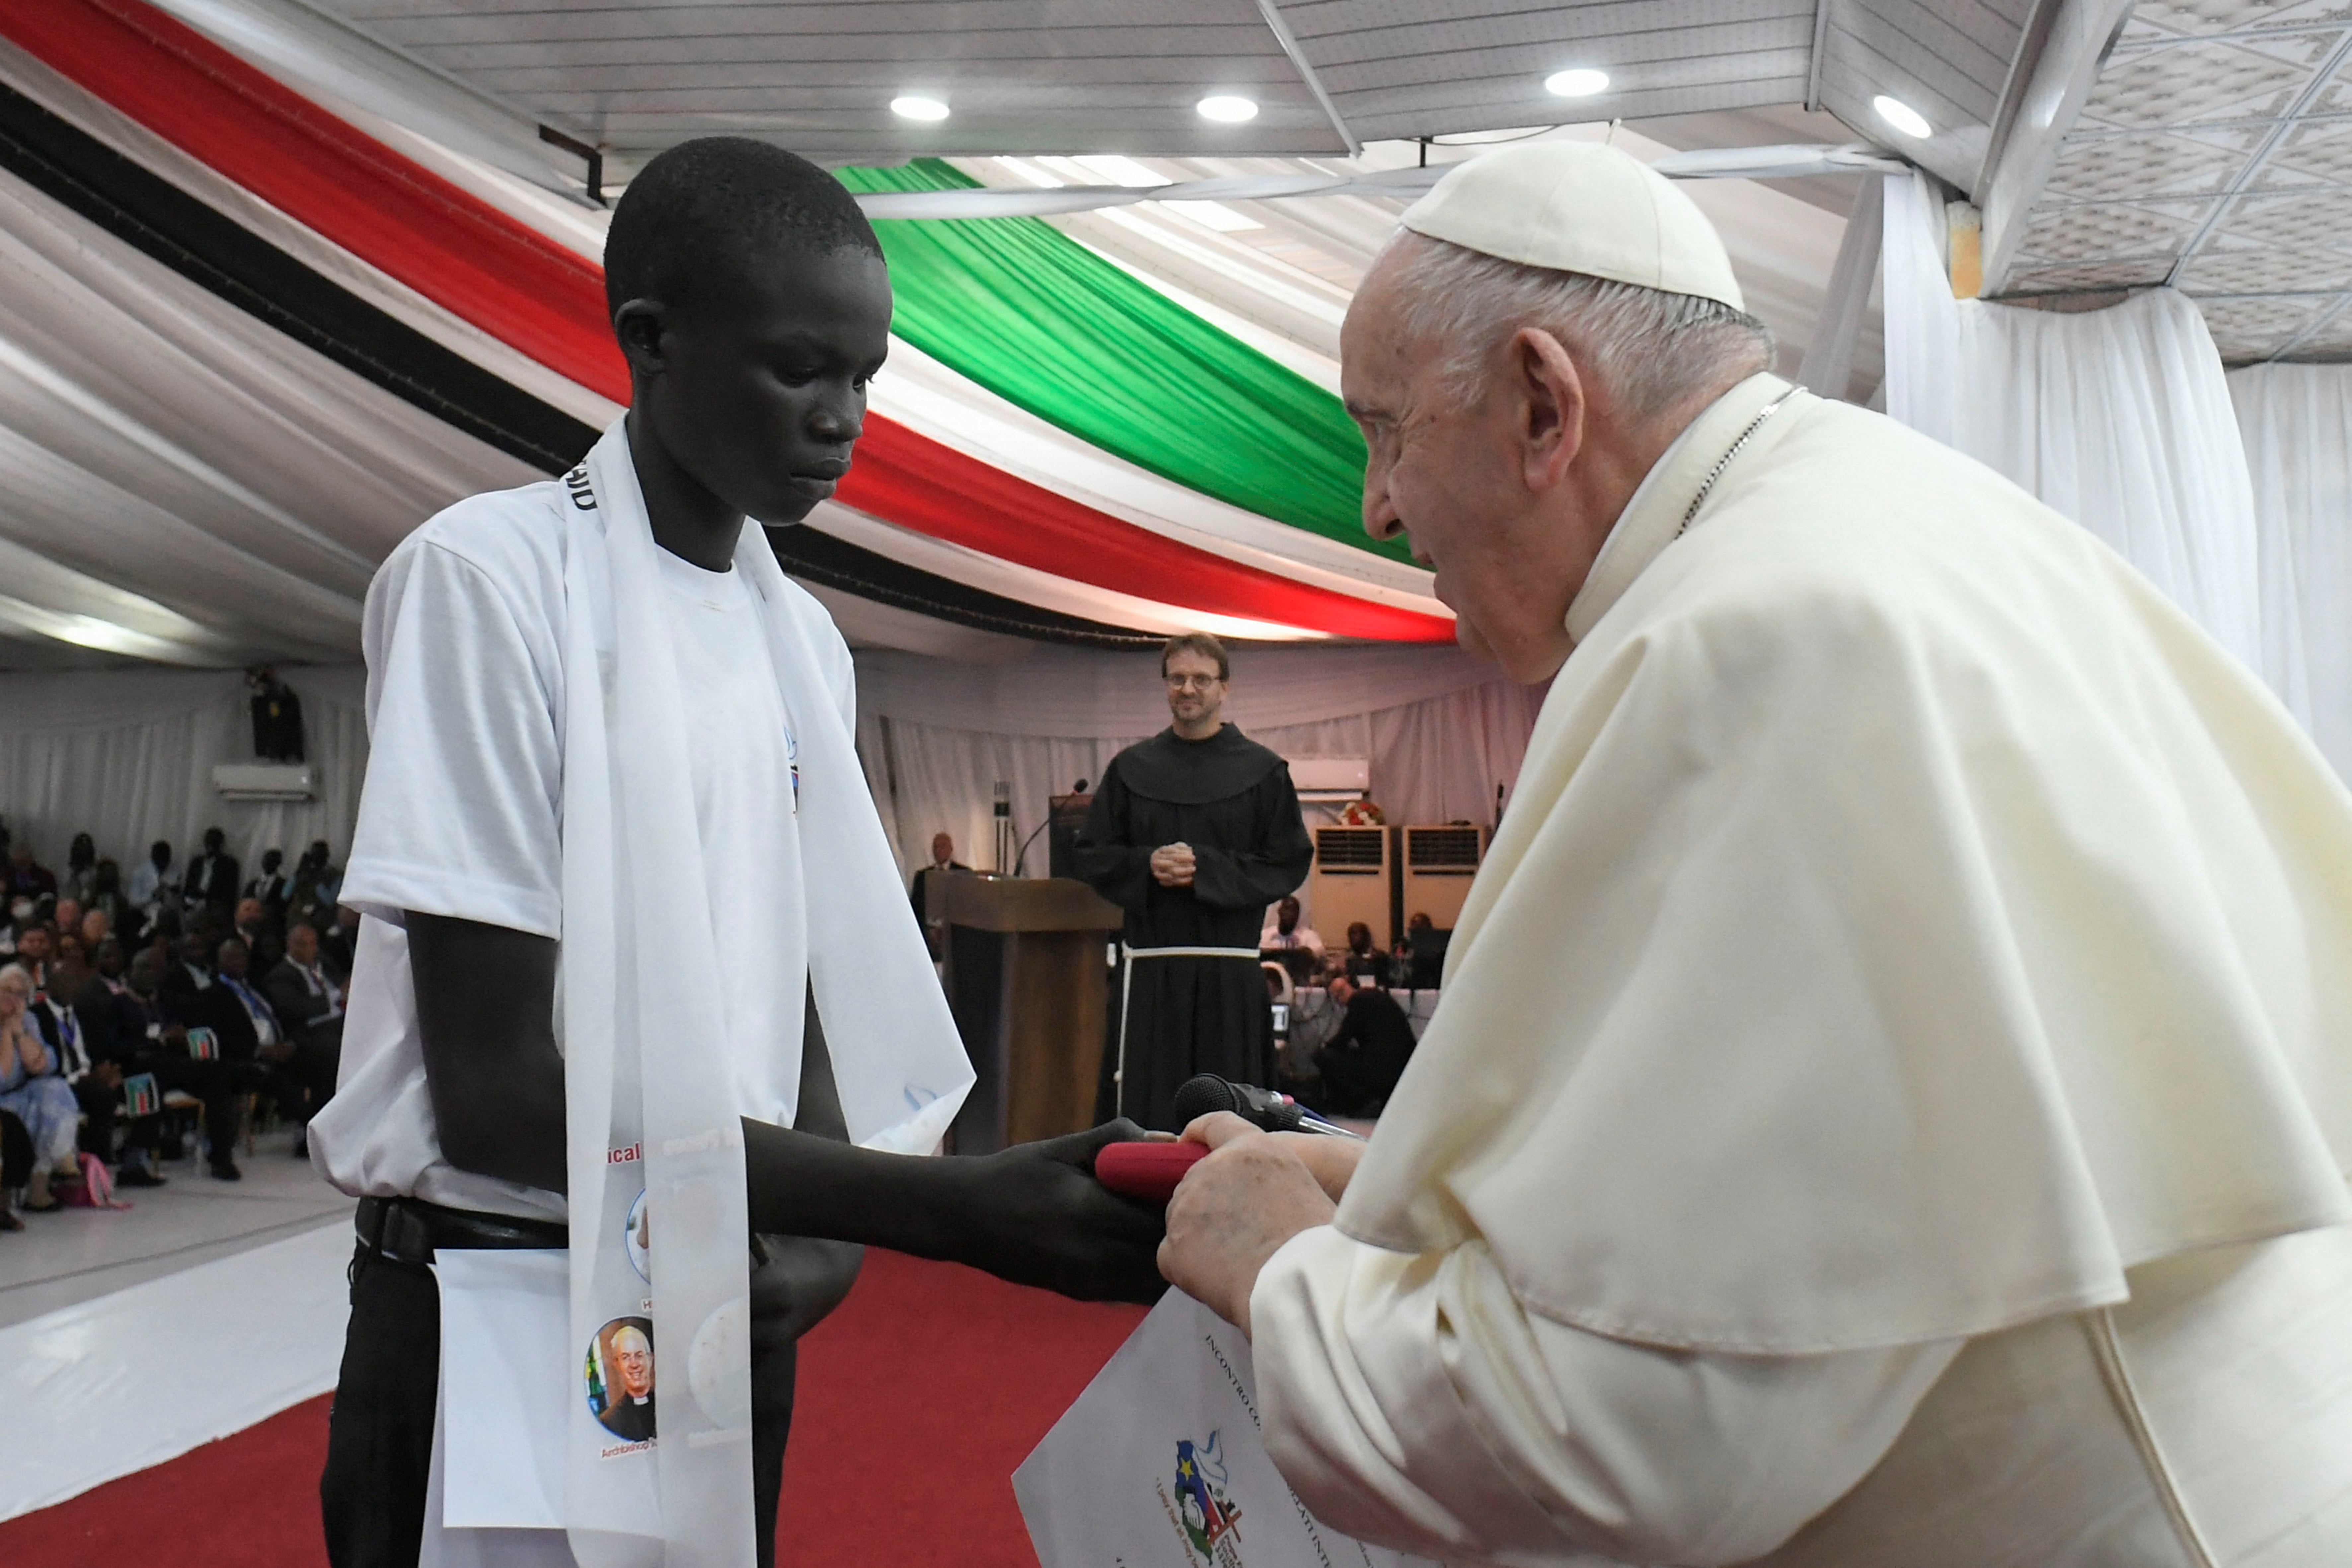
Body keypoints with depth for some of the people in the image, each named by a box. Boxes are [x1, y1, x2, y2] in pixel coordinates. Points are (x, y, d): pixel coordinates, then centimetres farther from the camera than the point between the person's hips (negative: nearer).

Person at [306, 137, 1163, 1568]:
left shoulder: (808, 640, 6)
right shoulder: (487, 577, -14)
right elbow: (495, 1093, -19)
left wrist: (832, 1228, -12)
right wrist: (959, 1208, -25)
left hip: (731, 1312, 6)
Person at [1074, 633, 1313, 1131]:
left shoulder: (1262, 771, 5)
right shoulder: (1131, 768, 11)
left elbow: (1290, 863, -1)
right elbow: (1092, 855, 11)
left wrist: (1206, 868, -12)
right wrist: (1146, 865, -9)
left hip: (1229, 973, -2)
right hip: (1149, 965, 2)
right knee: (1142, 1119, 2)